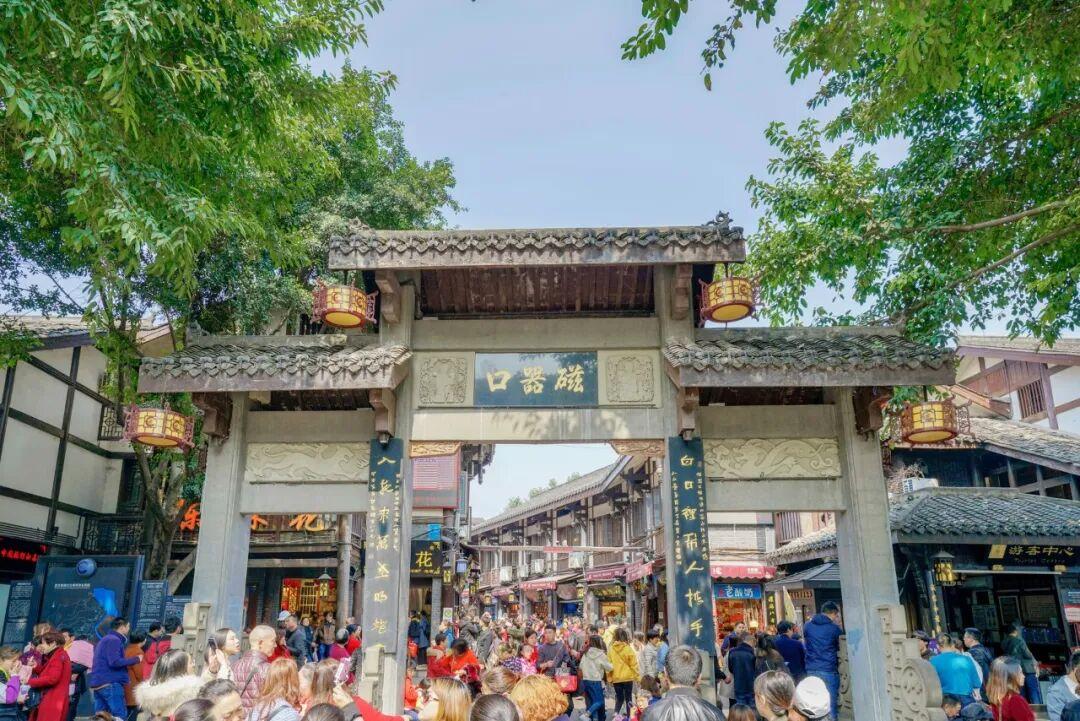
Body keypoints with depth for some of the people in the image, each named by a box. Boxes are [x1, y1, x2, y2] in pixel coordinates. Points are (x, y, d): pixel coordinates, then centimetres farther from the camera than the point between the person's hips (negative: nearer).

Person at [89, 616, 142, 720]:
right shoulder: (114, 640, -12)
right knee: (120, 715, -8)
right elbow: (115, 662, -23)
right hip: (110, 683, -10)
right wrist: (136, 659, -14)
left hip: (98, 683, 10)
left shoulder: (104, 639, 21)